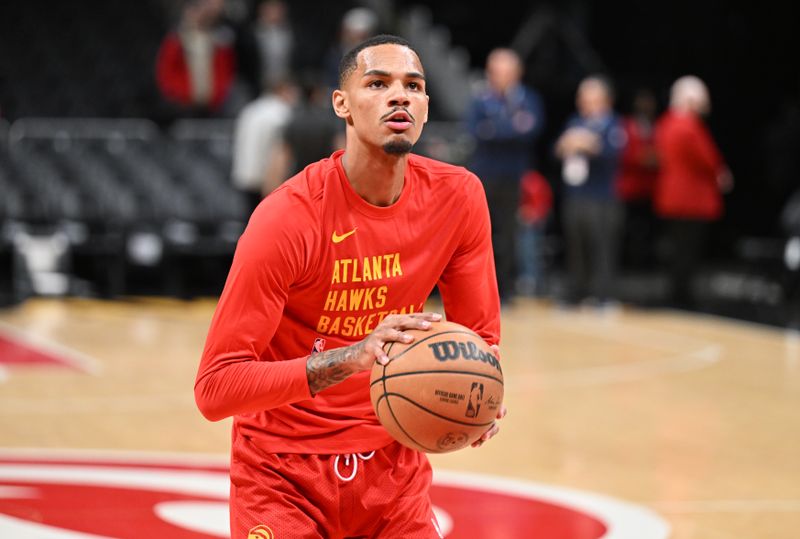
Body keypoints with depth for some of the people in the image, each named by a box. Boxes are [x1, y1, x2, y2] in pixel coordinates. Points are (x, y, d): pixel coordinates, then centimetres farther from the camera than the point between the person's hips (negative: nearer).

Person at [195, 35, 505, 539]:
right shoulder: (288, 218, -21)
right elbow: (214, 388, -25)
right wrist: (351, 358, -37)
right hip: (284, 472, -4)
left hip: (393, 464, 4)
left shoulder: (457, 197, -7)